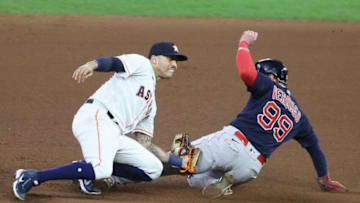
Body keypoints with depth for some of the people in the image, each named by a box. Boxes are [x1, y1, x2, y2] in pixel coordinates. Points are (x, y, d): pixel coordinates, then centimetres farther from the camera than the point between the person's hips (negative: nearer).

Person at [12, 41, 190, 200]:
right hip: (95, 118, -9)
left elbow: (144, 144, 28)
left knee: (153, 169, 6)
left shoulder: (151, 104, 32)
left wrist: (180, 162, 26)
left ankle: (87, 170, 3)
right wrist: (92, 64, -33)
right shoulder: (141, 64, 11)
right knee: (101, 168, -33)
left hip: (114, 135, 9)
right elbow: (112, 62, -10)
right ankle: (33, 177, -25)